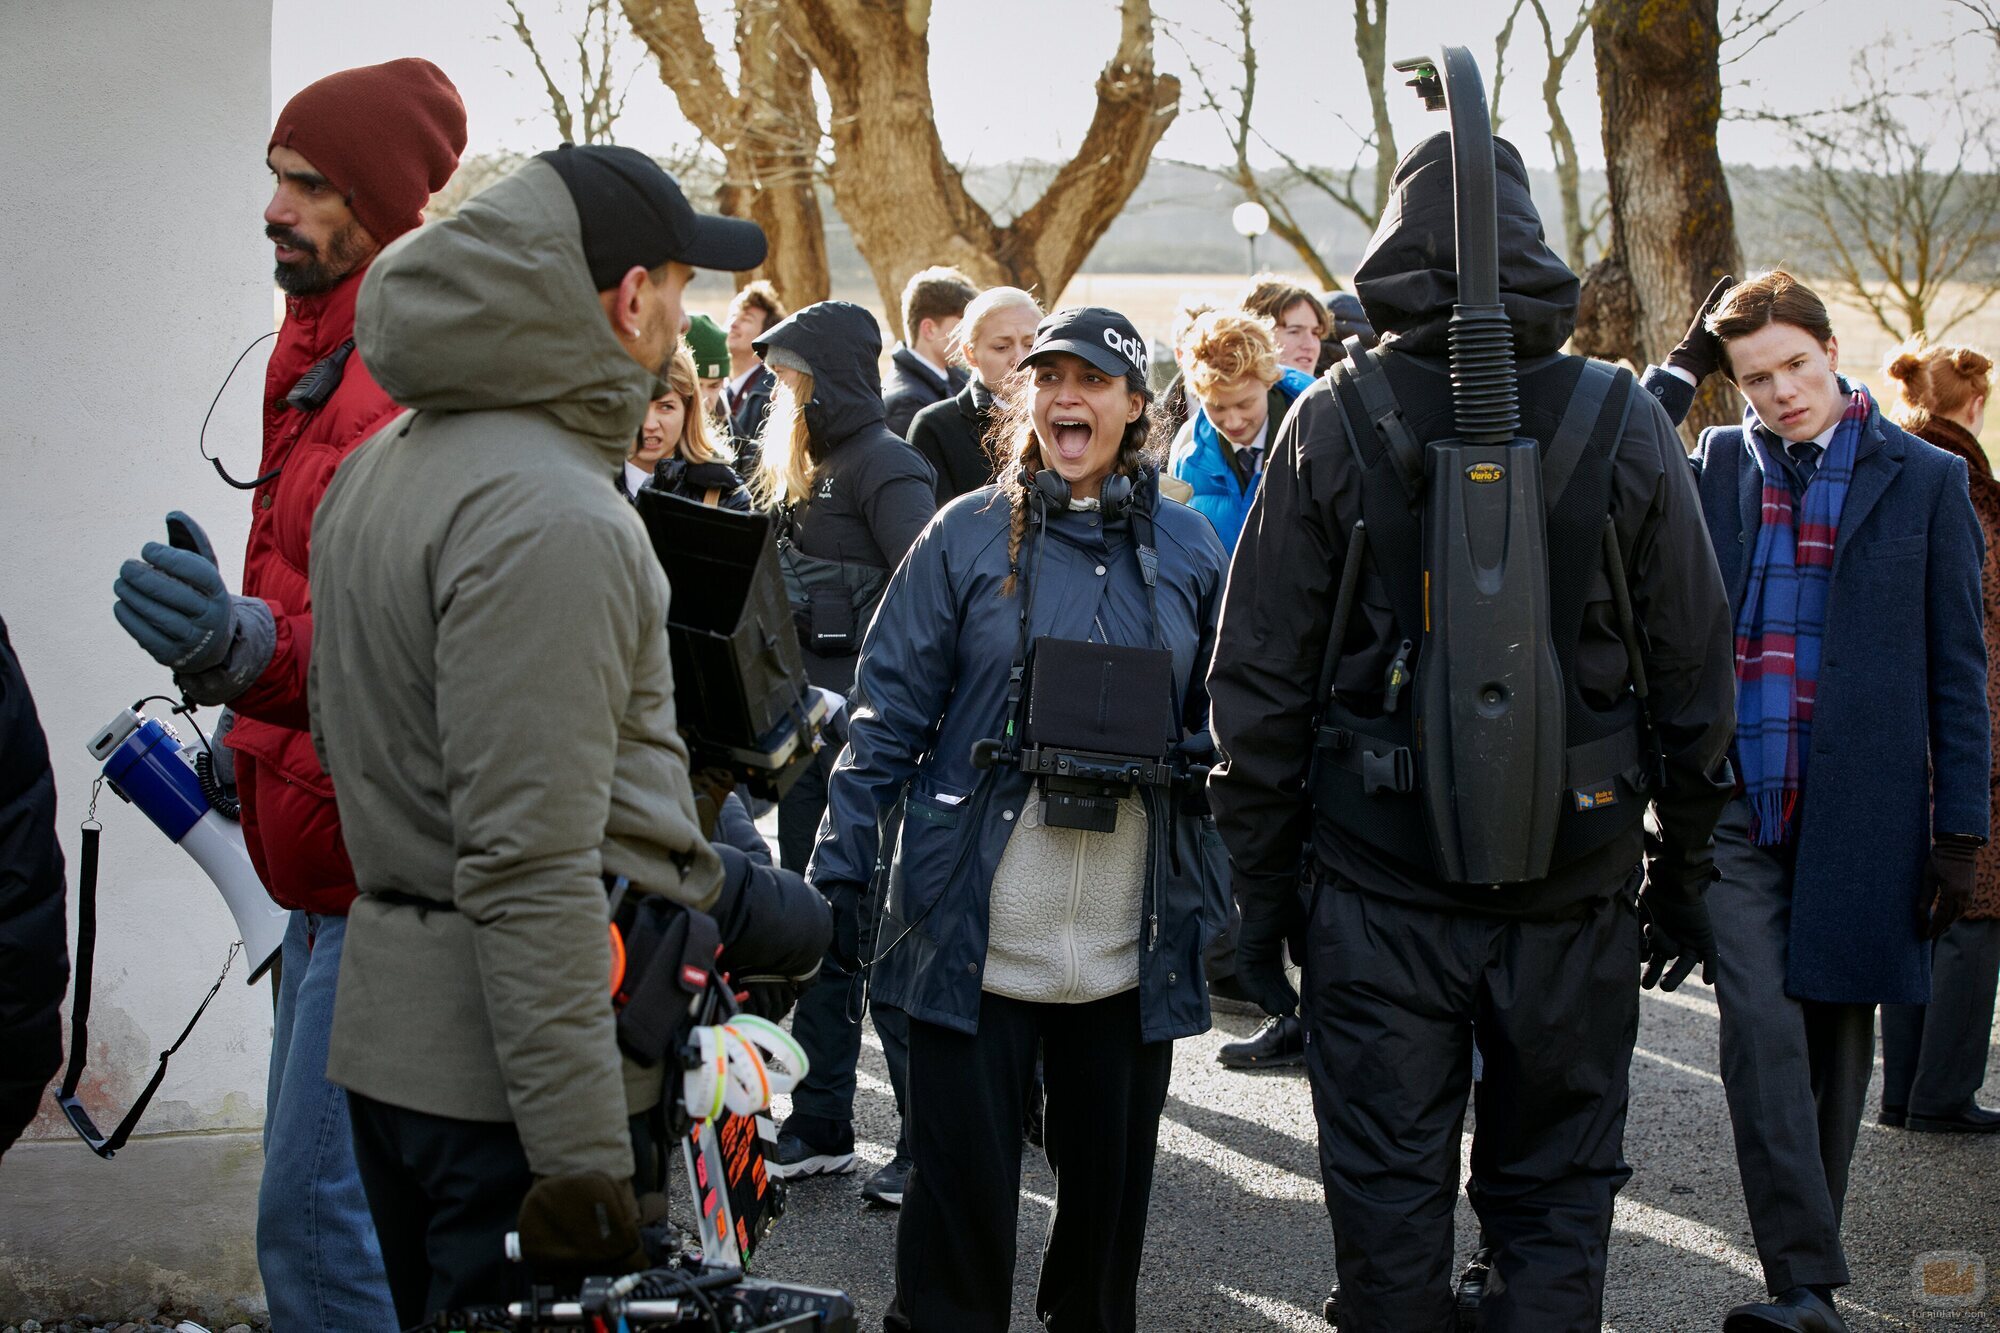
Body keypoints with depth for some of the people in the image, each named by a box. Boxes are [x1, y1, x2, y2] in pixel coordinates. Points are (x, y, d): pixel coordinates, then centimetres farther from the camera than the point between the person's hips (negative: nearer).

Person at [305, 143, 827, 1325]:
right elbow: (530, 864, -24)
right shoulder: (551, 516, -20)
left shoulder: (381, 468, 12)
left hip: (393, 1023, 10)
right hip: (499, 1070, -10)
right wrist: (583, 1161, -22)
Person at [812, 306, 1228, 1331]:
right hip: (975, 931, -2)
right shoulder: (966, 537, 1)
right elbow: (890, 710, 0)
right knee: (962, 1186, 1)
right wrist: (836, 868, -7)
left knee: (1111, 1180, 12)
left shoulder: (1187, 550, 8)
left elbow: (1220, 726, 13)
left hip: (1133, 940, 2)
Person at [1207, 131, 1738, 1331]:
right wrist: (1685, 870, 12)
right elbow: (1696, 673, 2)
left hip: (1381, 883, 0)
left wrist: (1261, 880, 7)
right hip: (1576, 883, 1)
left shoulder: (1331, 425, -4)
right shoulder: (1625, 424, -2)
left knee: (1389, 1190, 9)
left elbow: (1260, 679, -2)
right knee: (1558, 1193, 11)